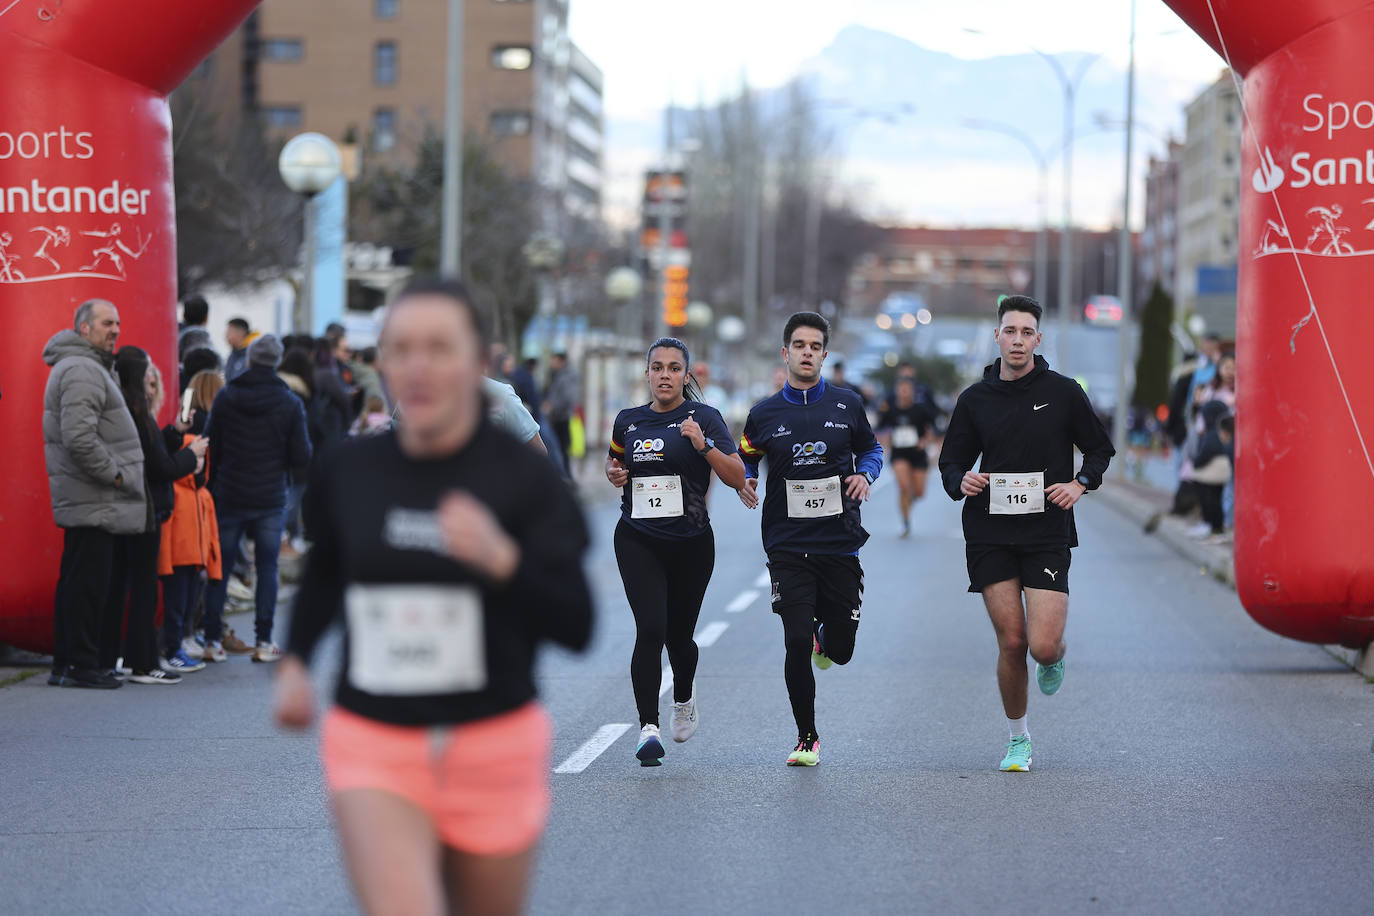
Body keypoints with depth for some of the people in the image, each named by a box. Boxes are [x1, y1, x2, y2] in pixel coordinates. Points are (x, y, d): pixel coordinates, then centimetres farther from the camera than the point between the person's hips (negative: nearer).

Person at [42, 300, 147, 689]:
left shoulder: (91, 368, 21)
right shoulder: (81, 370, -15)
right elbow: (79, 437, -25)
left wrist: (115, 474, 18)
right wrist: (113, 474, -16)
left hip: (87, 501, 11)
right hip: (93, 502, -11)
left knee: (76, 582, 13)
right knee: (88, 582, -7)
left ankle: (66, 663, 17)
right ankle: (80, 665, -4)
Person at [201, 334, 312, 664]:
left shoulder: (225, 398, -3)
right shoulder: (290, 403, -5)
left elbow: (210, 448, -2)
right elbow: (302, 457, -5)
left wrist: (212, 487, 12)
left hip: (229, 497, 1)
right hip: (270, 500, -1)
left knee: (220, 568, 7)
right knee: (267, 567, 7)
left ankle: (213, 640, 6)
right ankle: (264, 641, 3)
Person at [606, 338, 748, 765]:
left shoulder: (704, 418, -4)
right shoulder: (628, 420, 6)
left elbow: (737, 478, -10)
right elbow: (614, 459, 25)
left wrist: (704, 445, -24)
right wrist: (614, 473, 2)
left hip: (691, 543, -1)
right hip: (637, 540, 1)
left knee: (679, 636, 11)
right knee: (650, 630, -16)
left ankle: (683, 697, 44)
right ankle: (648, 727, -14)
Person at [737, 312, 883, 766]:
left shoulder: (847, 405, 3)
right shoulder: (764, 414, 2)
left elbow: (871, 448, 17)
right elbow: (745, 459, 15)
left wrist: (865, 474, -4)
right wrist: (745, 482, -7)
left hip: (840, 543, 1)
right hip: (787, 547, -1)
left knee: (840, 651, 4)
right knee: (797, 644, -9)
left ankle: (824, 638, 43)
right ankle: (806, 738, 9)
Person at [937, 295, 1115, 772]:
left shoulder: (1063, 392, 1)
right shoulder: (974, 400, 5)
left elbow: (1100, 449, 12)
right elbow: (952, 461, 13)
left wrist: (1080, 483, -7)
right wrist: (961, 481, -10)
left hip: (1048, 535, -1)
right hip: (991, 534, 1)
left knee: (1043, 645, -12)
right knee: (1011, 643, -2)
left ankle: (1054, 658, 27)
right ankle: (1018, 739, 17)